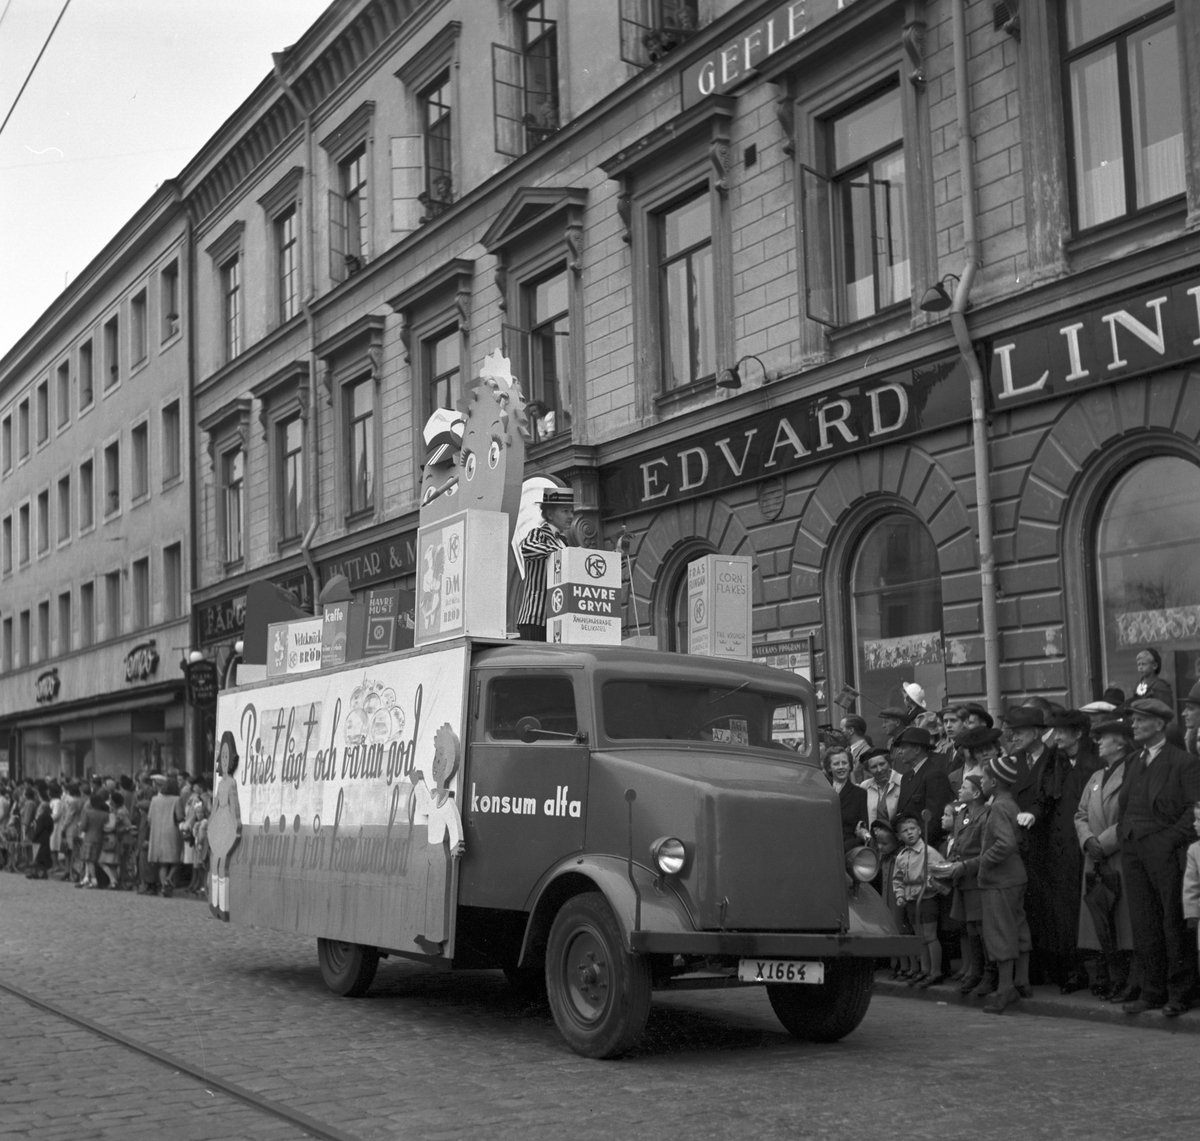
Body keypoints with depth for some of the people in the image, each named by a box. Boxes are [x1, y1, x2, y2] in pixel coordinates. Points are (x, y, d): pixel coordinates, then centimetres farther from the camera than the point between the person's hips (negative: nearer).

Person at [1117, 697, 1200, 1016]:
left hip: (1164, 850, -7)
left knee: (1173, 923, -1)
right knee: (1143, 926, 8)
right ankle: (1152, 991, 15)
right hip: (1133, 852, 7)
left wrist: (1172, 838, -16)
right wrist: (1123, 833, 7)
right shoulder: (1134, 765, 19)